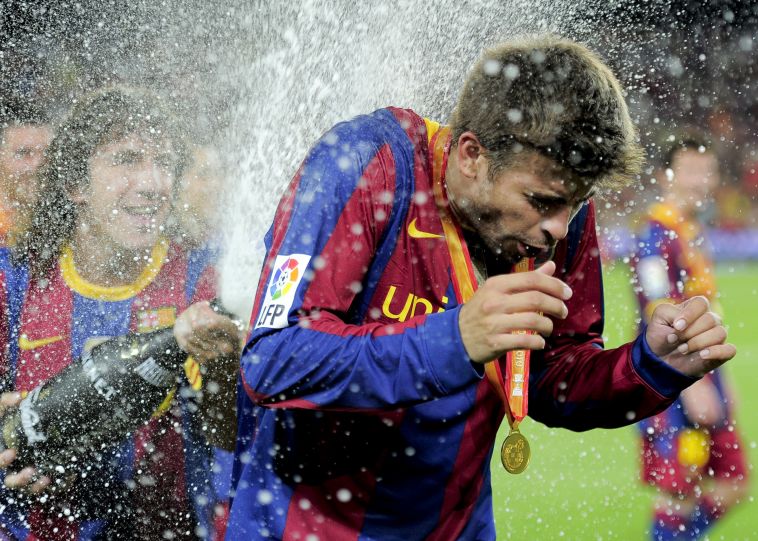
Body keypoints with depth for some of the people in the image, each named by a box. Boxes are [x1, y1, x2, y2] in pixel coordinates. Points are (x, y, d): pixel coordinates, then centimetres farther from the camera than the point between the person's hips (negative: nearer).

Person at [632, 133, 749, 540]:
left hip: (702, 376, 9)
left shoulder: (694, 231, 15)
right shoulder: (656, 236, -14)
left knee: (732, 485, 10)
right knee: (679, 490, -5)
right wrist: (693, 385, -24)